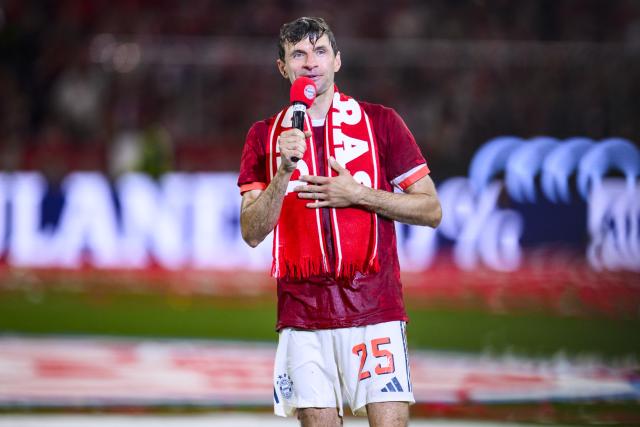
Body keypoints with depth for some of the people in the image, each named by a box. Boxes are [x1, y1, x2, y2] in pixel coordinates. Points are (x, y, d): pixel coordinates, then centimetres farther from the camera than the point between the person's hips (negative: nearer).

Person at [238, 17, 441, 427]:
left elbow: (431, 210, 4)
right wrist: (283, 170, -11)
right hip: (301, 313, 2)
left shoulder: (380, 122, 5)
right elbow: (253, 233, 3)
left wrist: (359, 194, -8)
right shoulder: (265, 136, 11)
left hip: (374, 309, -2)